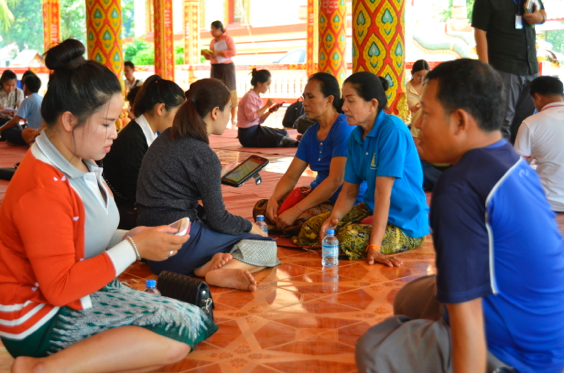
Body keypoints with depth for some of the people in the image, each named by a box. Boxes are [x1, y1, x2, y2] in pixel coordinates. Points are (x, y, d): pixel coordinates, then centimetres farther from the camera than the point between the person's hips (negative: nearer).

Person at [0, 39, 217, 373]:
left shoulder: (79, 164, 5)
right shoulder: (44, 189, -24)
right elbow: (58, 288, -24)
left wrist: (130, 236, -4)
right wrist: (134, 248, -20)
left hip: (82, 292, 10)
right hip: (43, 320, -10)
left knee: (194, 319, -2)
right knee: (179, 334, -20)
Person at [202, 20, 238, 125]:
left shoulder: (227, 38, -4)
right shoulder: (213, 41, 16)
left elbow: (233, 52, -16)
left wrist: (219, 53, -19)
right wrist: (206, 54, 0)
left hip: (226, 67, -7)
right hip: (215, 68, 7)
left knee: (230, 91, -5)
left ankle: (233, 117, -1)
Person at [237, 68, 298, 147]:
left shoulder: (257, 97, 12)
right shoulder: (249, 96, -15)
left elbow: (260, 119, 12)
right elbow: (251, 117, -25)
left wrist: (270, 111, -2)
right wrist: (266, 106, -21)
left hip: (256, 129, 10)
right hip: (248, 135, -10)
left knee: (284, 133, 8)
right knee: (279, 139, -20)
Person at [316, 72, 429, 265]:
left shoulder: (392, 130, -20)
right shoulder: (355, 136, 4)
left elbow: (383, 191, -25)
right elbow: (349, 191, 5)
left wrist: (374, 247, -28)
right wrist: (334, 217, -17)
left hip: (406, 225, -7)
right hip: (371, 210, 7)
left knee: (349, 239, -31)